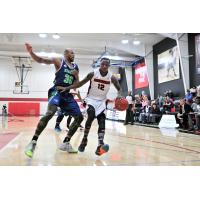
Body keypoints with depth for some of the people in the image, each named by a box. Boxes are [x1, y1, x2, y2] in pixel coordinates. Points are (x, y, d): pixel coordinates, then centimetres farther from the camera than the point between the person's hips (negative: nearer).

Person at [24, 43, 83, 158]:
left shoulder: (76, 67, 17)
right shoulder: (59, 61, 2)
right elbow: (41, 60, -8)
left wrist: (76, 76, -1)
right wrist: (31, 52, -27)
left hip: (68, 94, 7)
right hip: (57, 91, -7)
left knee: (79, 117, 3)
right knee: (50, 112, -31)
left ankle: (66, 143, 13)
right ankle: (33, 142, -23)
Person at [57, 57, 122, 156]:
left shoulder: (112, 77, -8)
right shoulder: (93, 73, -12)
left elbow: (119, 89, 1)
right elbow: (80, 83, -4)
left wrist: (119, 95, -24)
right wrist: (66, 88, -11)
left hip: (102, 101, 3)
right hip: (92, 99, -2)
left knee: (102, 121, -14)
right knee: (91, 115, -27)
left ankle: (100, 145, -23)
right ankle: (84, 139, -10)